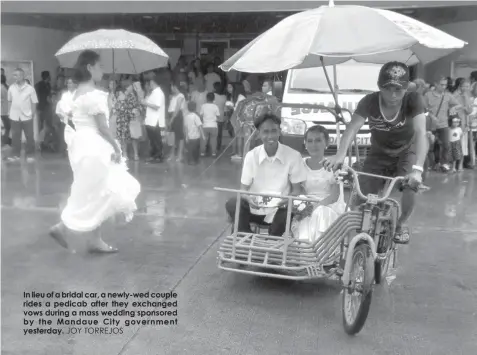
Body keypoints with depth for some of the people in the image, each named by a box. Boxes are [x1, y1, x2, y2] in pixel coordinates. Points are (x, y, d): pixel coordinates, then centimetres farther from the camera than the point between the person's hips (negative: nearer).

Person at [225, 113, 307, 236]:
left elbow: (297, 190, -3)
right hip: (255, 208, 1)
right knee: (232, 204, -27)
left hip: (279, 210, -1)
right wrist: (248, 198, -26)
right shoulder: (251, 156, -4)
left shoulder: (293, 156, -8)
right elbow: (244, 188, -1)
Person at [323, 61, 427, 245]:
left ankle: (402, 224, 5)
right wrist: (340, 155, -58)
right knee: (361, 196, -13)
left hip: (407, 151, -1)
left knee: (410, 186, -26)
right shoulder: (369, 101, -26)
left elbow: (421, 133, -40)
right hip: (379, 153, 1)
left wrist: (418, 167, -57)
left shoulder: (412, 100, -29)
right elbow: (353, 128, -38)